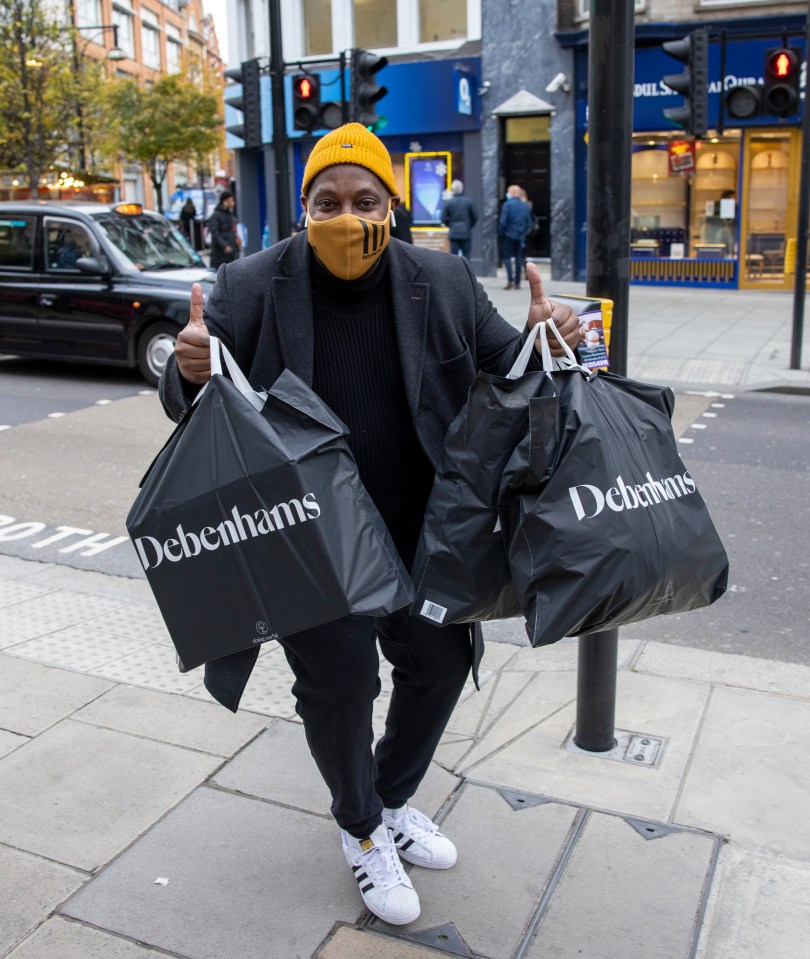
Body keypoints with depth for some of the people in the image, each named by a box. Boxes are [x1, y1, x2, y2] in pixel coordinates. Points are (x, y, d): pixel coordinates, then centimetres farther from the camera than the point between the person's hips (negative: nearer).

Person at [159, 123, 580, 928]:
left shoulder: (442, 283, -3)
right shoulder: (253, 289, -10)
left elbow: (503, 364, 8)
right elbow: (186, 406, -4)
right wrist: (189, 372, -28)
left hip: (418, 531, 4)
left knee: (440, 662, 16)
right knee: (339, 683, 3)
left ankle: (392, 802, 46)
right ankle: (360, 829, 36)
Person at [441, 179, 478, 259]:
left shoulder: (448, 202, -4)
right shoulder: (469, 201, -3)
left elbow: (444, 218, -4)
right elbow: (475, 216, -1)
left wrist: (451, 226, 12)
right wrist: (469, 226, 14)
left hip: (453, 234, 0)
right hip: (466, 233, 0)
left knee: (453, 256, 2)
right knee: (466, 256, 6)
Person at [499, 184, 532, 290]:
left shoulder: (507, 204, -9)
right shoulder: (526, 206, 9)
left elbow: (503, 221, -13)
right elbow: (529, 222, 9)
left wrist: (500, 233, -2)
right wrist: (524, 233, 16)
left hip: (509, 235, -5)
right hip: (520, 236, 5)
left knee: (507, 257, 0)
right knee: (518, 258, 9)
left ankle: (510, 280, -15)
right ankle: (517, 282, 9)